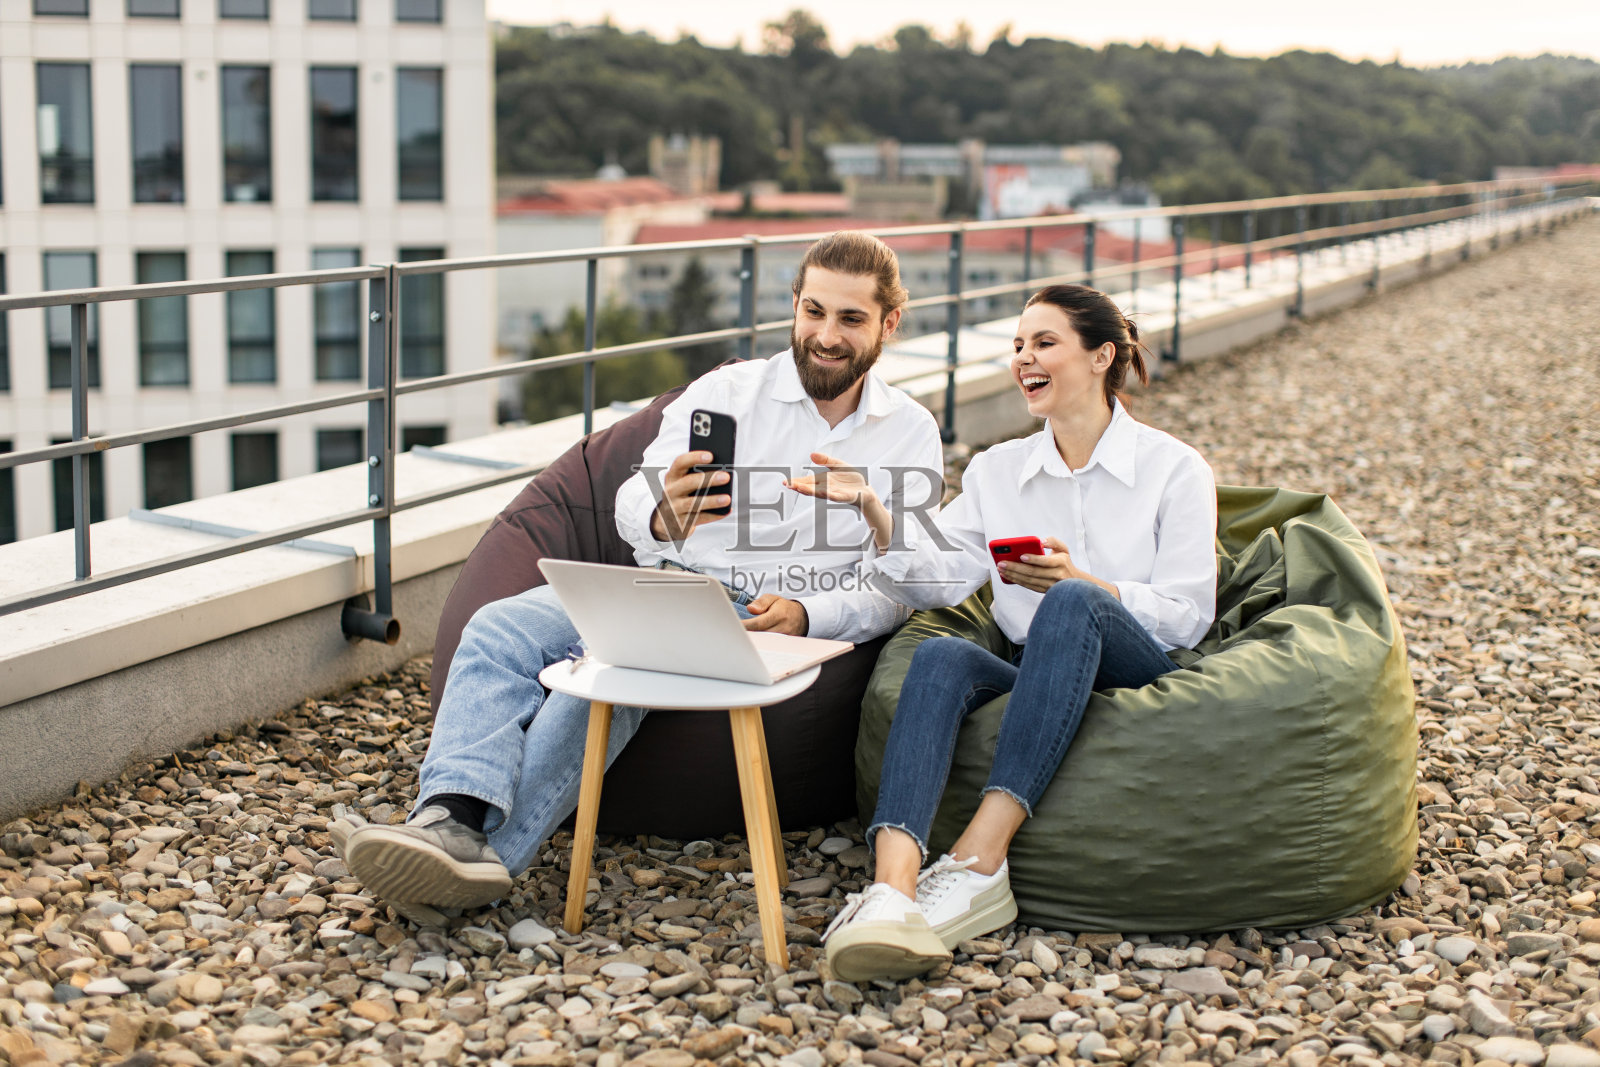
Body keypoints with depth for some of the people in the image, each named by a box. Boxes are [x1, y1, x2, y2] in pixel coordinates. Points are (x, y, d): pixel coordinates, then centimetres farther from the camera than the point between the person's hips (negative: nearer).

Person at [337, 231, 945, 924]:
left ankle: (489, 852, -43)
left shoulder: (911, 434, 9)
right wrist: (661, 515, -32)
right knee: (501, 628, -25)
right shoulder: (727, 392, 8)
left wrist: (804, 614, -18)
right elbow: (632, 506, -5)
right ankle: (450, 820, -45)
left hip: (765, 617, -3)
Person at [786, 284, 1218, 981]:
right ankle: (893, 889, -55)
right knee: (941, 657, -31)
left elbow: (1189, 615, -2)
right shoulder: (996, 470, 16)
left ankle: (978, 859, -44)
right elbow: (939, 578, 3)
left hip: (1143, 677, -3)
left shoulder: (1174, 469, 5)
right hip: (1039, 682, 3)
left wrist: (1077, 581, -17)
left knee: (1072, 605, -36)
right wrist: (873, 510, -14)